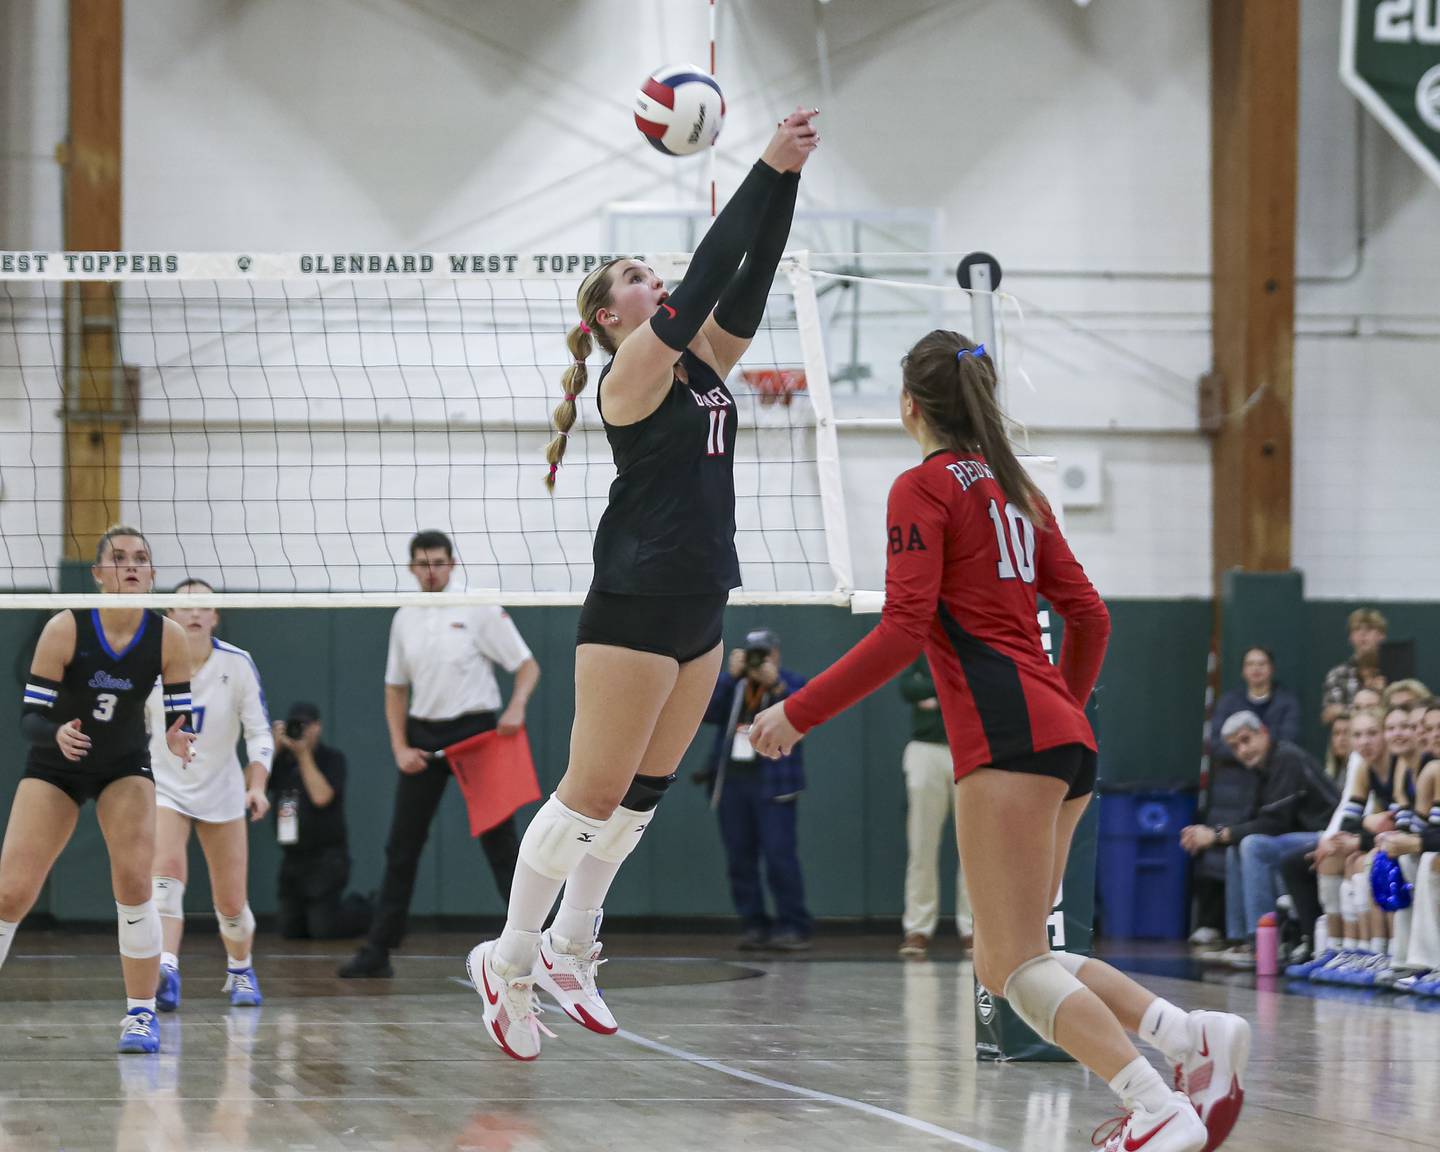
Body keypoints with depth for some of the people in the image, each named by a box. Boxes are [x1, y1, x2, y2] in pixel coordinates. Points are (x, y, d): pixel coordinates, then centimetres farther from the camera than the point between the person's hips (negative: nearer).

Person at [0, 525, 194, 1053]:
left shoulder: (168, 637, -15)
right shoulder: (65, 628, -21)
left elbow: (180, 717, -9)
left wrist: (178, 739, -32)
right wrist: (57, 735, -40)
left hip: (125, 767, 1)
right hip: (54, 767, -1)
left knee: (134, 881, -19)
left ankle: (142, 1012, -6)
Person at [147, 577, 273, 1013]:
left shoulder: (237, 664, -12)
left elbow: (259, 732, -9)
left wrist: (257, 787, -22)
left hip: (221, 793, 1)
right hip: (164, 786, -1)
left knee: (232, 903, 4)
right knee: (167, 869, -28)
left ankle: (241, 970, 33)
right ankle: (166, 970, -41)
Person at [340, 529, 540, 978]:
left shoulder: (479, 610, -4)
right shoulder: (404, 620, 10)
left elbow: (527, 666, -3)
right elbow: (396, 688, 16)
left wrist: (516, 707, -22)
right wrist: (400, 747, 4)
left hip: (476, 731, -4)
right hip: (423, 737, 5)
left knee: (500, 840, -6)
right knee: (402, 844, 5)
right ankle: (378, 951, 10)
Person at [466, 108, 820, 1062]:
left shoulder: (702, 364, 12)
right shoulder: (633, 368, -10)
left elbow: (748, 280, 3)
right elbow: (708, 275, -19)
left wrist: (788, 178, -6)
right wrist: (767, 170, -19)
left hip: (700, 611, 8)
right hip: (636, 612, -8)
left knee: (644, 793, 13)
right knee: (593, 796, -4)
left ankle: (569, 948, 25)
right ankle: (508, 962, 7)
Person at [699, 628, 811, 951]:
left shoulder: (792, 683, 6)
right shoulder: (730, 684, 16)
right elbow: (708, 713, -1)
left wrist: (775, 684, -17)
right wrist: (731, 676, -7)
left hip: (772, 785, -4)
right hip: (732, 781, 4)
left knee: (780, 855, -11)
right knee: (739, 859, 3)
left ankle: (792, 927, -8)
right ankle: (754, 926, 9)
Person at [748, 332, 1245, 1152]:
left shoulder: (924, 487, -2)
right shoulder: (1016, 489, 21)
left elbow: (904, 630, -12)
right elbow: (1089, 616, 21)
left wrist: (800, 713, -8)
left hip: (1007, 735, -8)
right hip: (1067, 739, 8)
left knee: (1018, 967, -10)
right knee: (1007, 963, 10)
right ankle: (1200, 1037, -6)